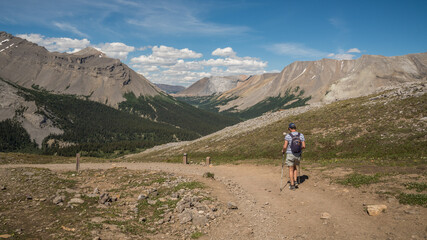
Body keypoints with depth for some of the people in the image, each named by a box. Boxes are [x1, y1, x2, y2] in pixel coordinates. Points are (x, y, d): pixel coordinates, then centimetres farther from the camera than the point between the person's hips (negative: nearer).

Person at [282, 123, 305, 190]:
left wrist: (283, 151, 4)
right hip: (298, 155, 4)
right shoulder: (301, 135, -1)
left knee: (291, 170, 6)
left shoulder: (288, 136, -12)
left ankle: (292, 185, 8)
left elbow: (285, 146, -16)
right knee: (295, 168, 23)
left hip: (290, 154, -3)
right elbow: (303, 146, -2)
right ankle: (295, 182, 13)